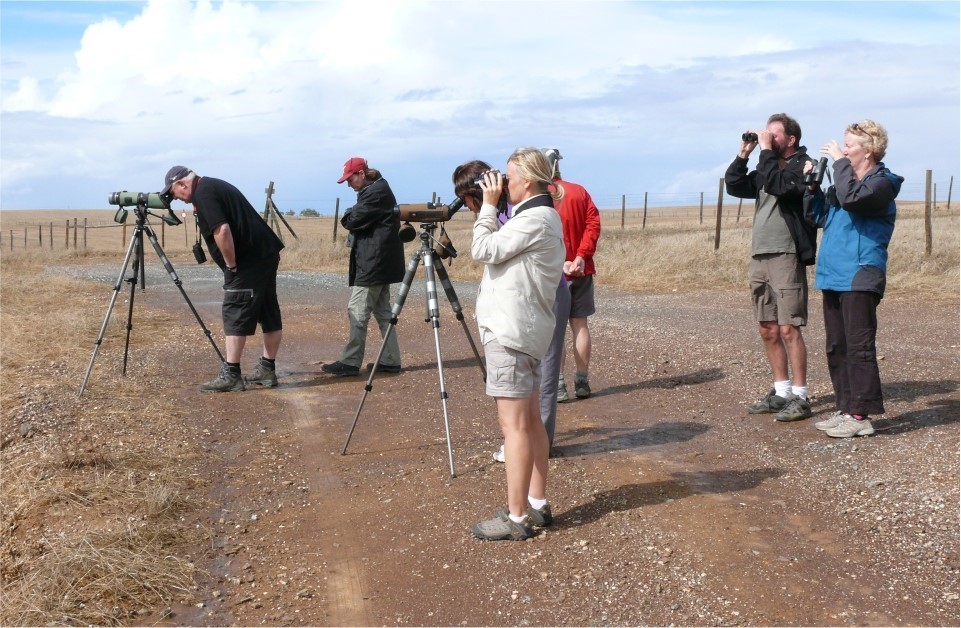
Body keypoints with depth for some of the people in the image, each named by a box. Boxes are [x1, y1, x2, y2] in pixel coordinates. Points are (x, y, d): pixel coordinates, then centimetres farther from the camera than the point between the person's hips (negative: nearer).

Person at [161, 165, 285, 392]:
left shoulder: (203, 193, -10)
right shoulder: (214, 185, 20)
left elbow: (222, 231, -23)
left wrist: (231, 265, -13)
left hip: (248, 261, -10)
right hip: (265, 254, 10)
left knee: (235, 316, -6)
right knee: (269, 313, 11)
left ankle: (230, 375, -4)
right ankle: (267, 369, 19)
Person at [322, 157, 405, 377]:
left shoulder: (376, 191, -15)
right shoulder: (377, 189, 17)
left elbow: (354, 220, -18)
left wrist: (346, 217, 2)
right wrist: (352, 218, 2)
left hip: (373, 262, -11)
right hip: (379, 262, 11)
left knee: (358, 312, -8)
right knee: (382, 311, 11)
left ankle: (350, 362, -5)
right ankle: (390, 360, 14)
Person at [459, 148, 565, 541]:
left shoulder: (536, 218, -14)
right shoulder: (537, 216, 18)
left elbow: (484, 251, -16)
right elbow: (497, 251, 20)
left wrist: (488, 205, -7)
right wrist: (481, 212, 13)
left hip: (510, 331, -11)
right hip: (521, 329, 11)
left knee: (514, 424, -9)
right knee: (529, 421, 13)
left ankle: (516, 519, -5)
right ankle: (537, 505, 20)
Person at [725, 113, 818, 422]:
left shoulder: (802, 166, -5)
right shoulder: (768, 167, 19)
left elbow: (776, 185, -22)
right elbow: (733, 185, 15)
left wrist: (766, 151, -13)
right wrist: (744, 153, 7)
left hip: (786, 256, -8)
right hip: (759, 257, 8)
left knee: (788, 328, -9)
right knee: (767, 329, 11)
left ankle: (800, 397, -3)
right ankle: (781, 392, 20)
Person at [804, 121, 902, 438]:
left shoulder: (881, 183, -7)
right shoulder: (847, 181, 19)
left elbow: (852, 198, -28)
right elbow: (817, 216, 23)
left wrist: (840, 161, -17)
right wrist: (812, 187, 9)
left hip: (859, 278, -9)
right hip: (833, 277, 9)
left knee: (858, 347, -8)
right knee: (836, 348, 12)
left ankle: (861, 415, -6)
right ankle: (846, 408, 20)